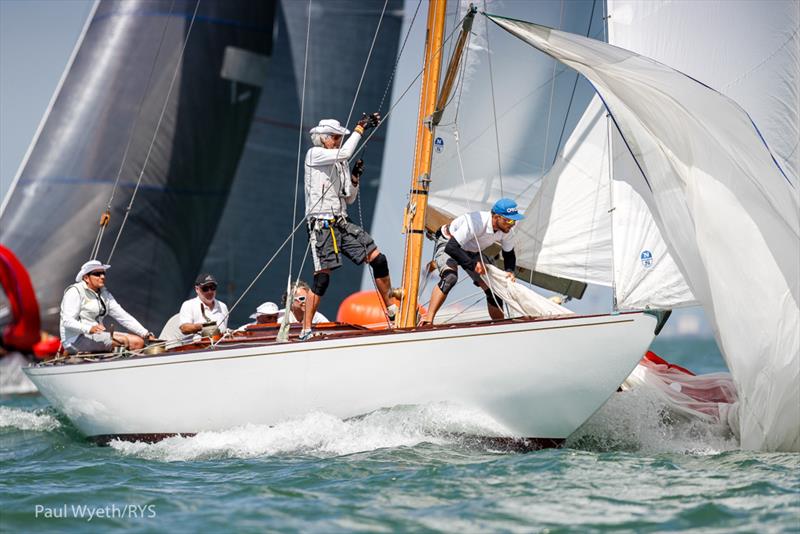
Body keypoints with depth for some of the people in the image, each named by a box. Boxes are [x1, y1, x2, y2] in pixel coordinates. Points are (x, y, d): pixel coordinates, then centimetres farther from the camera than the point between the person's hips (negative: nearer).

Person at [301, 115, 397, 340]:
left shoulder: (340, 163, 17)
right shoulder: (314, 154, -2)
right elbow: (344, 153, -21)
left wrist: (355, 177, 1)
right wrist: (360, 128, -14)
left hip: (342, 223, 7)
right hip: (322, 225, -7)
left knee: (378, 259, 1)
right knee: (322, 277, -11)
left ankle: (392, 311, 13)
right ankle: (306, 330, -3)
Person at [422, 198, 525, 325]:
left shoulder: (507, 230, -18)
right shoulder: (476, 223, -39)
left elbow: (509, 254, 0)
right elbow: (451, 248, -41)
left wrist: (509, 271, -20)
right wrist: (473, 264, -41)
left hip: (472, 251, 7)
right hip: (447, 244, -7)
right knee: (450, 277, -35)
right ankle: (428, 319, -35)